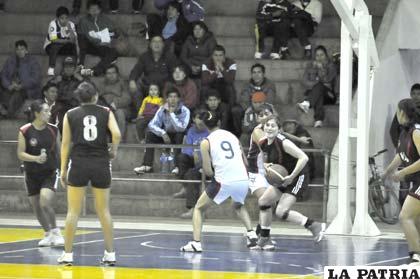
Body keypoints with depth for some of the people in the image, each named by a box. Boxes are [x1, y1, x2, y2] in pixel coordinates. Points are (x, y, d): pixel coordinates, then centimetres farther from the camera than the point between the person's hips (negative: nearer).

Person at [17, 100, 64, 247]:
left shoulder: (53, 130, -3)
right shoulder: (25, 131, -9)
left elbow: (58, 150, 9)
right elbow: (20, 154, -9)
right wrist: (36, 158, -24)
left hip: (50, 173, -1)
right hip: (32, 174, 1)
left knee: (45, 203, -19)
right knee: (36, 206, 9)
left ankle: (55, 232, -1)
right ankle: (47, 234, 28)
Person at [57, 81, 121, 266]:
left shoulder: (71, 115, 3)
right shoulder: (105, 113, 3)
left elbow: (65, 144, 3)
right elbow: (117, 134, -10)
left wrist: (63, 170, 7)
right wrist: (113, 152, 8)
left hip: (78, 164, -1)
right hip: (101, 164, 1)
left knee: (73, 211, 3)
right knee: (104, 211, 9)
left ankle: (68, 254, 1)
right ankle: (110, 254, 9)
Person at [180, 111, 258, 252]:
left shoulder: (206, 142, 3)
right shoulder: (233, 136, 14)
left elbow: (207, 170, -1)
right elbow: (245, 162, 13)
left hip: (224, 182, -4)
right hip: (242, 180, 4)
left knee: (199, 208, 16)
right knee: (238, 206, 36)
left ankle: (196, 242, 1)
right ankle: (251, 233, 17)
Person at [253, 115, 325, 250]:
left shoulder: (283, 143, -25)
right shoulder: (263, 143, -1)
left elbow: (304, 158, -28)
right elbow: (266, 161, 16)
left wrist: (292, 176, -29)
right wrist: (266, 166, -8)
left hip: (297, 177, -9)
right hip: (283, 179, 9)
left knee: (281, 212, -16)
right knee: (263, 201, 9)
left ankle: (315, 226, -8)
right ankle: (265, 240, 17)